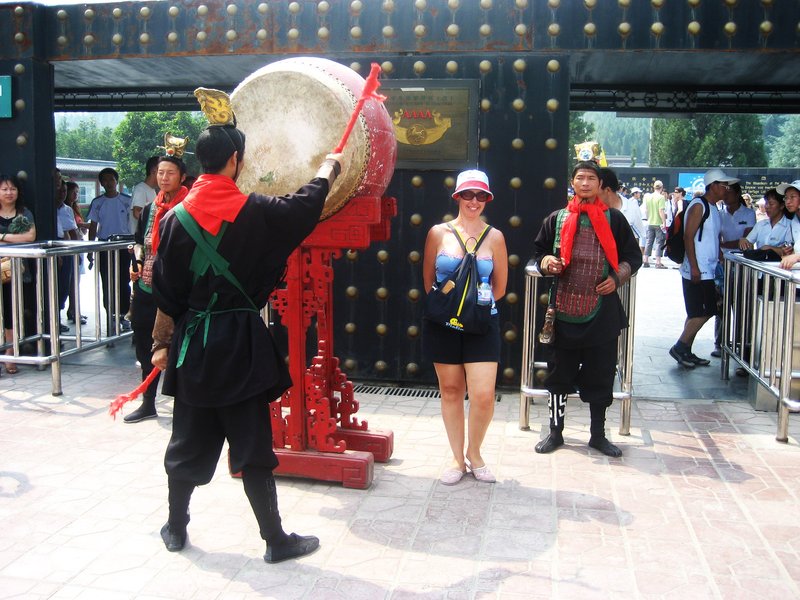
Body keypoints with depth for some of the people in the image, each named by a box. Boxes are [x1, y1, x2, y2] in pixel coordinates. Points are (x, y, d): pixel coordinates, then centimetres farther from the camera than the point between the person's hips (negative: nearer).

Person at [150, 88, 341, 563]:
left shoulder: (177, 216, -2)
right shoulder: (256, 212, -10)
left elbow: (166, 293, 3)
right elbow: (305, 204, 8)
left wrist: (163, 343, 14)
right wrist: (329, 168, 26)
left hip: (192, 343, 4)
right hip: (240, 343, -3)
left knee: (189, 440, 17)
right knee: (252, 445, 3)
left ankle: (176, 528, 31)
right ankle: (276, 539, 13)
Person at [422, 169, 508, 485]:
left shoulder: (494, 237, 1)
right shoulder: (438, 233, 0)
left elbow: (499, 287, 9)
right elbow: (428, 280, 9)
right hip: (443, 324, 1)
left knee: (483, 396, -6)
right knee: (450, 391, 9)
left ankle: (474, 453, 21)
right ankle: (458, 458, 24)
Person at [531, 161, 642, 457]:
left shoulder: (614, 219, 5)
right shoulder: (557, 219, 7)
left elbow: (633, 256, 10)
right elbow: (539, 250, 15)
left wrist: (617, 277, -7)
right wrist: (547, 262, -7)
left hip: (602, 312, 0)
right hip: (564, 311, 1)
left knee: (600, 376, 8)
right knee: (559, 374, 9)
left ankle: (598, 434, 23)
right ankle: (555, 432, 23)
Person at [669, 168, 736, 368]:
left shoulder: (713, 209, 18)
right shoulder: (699, 206, -10)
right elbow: (688, 237, -17)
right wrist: (694, 267, -21)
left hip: (707, 271, 9)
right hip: (696, 272, -9)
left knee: (698, 314, 10)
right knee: (703, 313, -9)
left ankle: (686, 352, 17)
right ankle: (679, 348, 1)